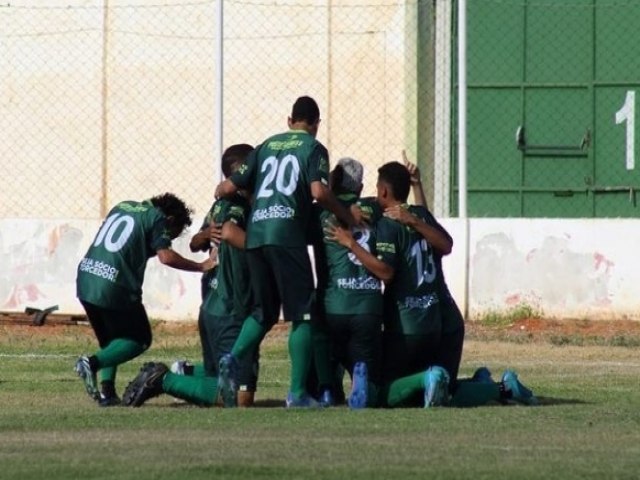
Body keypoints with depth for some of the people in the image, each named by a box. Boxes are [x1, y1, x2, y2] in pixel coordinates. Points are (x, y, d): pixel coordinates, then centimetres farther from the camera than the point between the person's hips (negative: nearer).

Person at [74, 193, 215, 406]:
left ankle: (106, 390, 5)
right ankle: (93, 363, -13)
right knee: (139, 340, 8)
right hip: (115, 288, -7)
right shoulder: (157, 218, 1)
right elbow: (165, 256, -11)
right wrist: (201, 266, -5)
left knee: (109, 340, 23)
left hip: (85, 282, 7)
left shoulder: (123, 206, 23)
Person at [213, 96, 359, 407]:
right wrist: (347, 217, 3)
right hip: (286, 234, -5)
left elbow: (231, 187, 17)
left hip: (255, 234, 5)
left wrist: (219, 192, 39)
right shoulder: (313, 148, 5)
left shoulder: (267, 145, 20)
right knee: (302, 313, 1)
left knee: (264, 311, 16)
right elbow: (319, 192, -11)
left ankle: (232, 359, -9)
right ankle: (297, 393, -3)